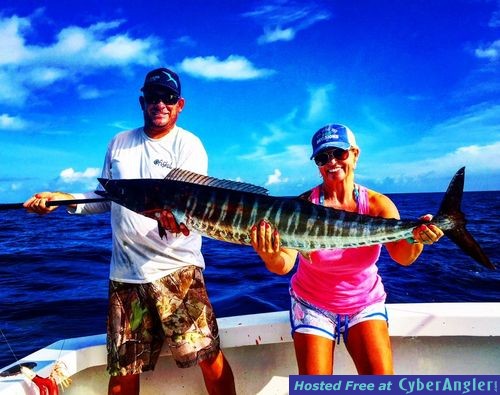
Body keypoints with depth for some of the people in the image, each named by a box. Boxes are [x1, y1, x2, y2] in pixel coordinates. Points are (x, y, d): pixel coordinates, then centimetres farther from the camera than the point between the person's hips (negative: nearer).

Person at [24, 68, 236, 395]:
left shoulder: (189, 145, 0)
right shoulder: (119, 144, 15)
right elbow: (106, 199, 20)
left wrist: (178, 218, -36)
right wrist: (63, 198, 4)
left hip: (177, 268, -3)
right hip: (125, 273, 4)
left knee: (208, 355, -7)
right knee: (123, 367, 10)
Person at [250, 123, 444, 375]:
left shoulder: (377, 204, -11)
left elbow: (402, 256, -23)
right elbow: (285, 265, -25)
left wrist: (416, 239, -45)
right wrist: (269, 255, -48)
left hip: (365, 304, 1)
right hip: (313, 305, -1)